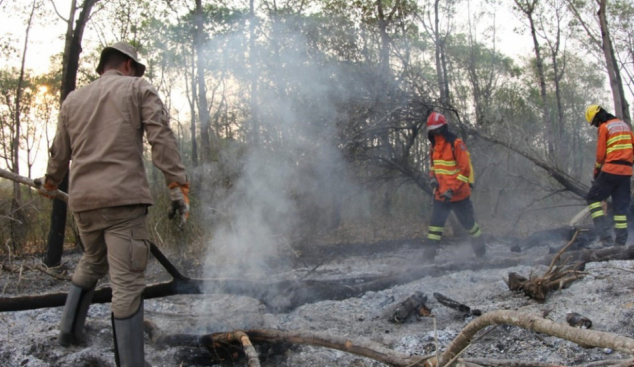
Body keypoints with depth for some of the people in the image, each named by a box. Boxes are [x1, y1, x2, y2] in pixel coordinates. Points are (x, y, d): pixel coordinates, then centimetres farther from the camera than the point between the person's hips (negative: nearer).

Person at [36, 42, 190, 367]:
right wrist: (178, 187, -10)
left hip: (82, 199, 6)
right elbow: (162, 139, -7)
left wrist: (49, 183, 42)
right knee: (126, 282, -6)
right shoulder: (138, 88, 6)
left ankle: (69, 329, 33)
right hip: (123, 197, -6)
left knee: (93, 261, 29)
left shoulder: (73, 99, 19)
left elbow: (59, 152, 24)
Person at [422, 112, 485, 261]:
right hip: (440, 194, 5)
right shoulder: (435, 146, 6)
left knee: (469, 223, 12)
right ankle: (428, 256, -1)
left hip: (459, 194, -5)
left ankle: (481, 252, 32)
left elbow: (465, 169, -17)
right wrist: (432, 177, 1)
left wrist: (452, 190, -22)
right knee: (435, 224, -2)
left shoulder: (456, 144, -16)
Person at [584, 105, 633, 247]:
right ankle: (621, 242, 5)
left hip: (610, 171, -7)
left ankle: (606, 236, -10)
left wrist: (596, 172, 6)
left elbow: (601, 154, -5)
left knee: (593, 198, 4)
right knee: (621, 206, 9)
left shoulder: (604, 127, -5)